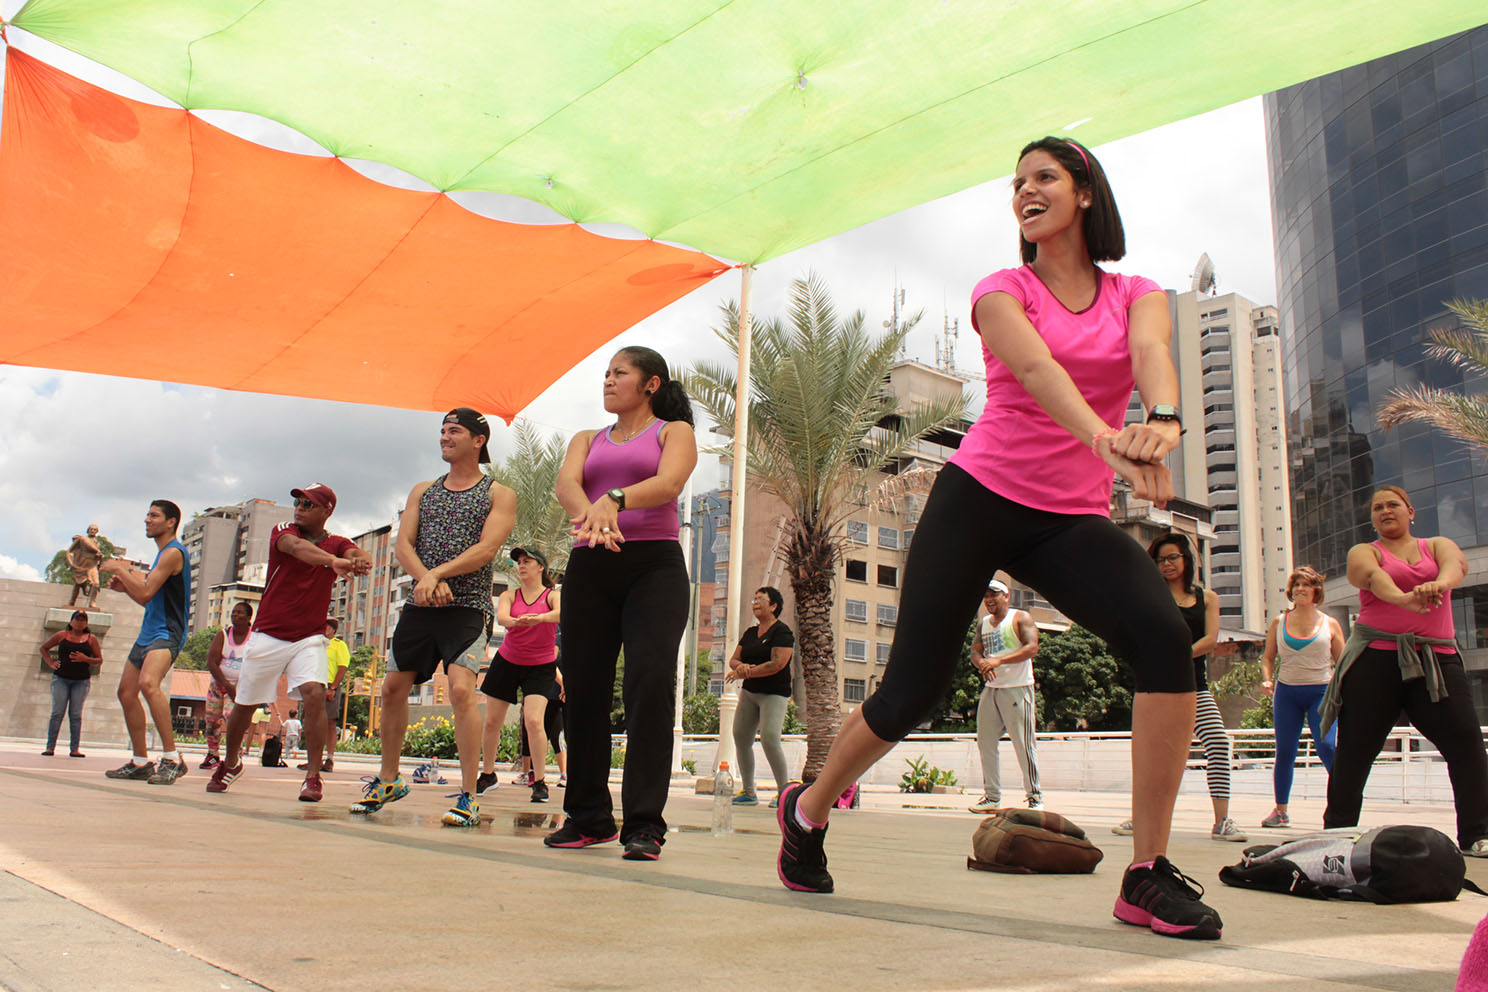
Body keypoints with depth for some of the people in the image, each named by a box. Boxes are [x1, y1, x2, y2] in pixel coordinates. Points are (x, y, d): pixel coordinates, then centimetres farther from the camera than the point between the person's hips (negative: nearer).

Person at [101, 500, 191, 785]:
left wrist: (120, 569, -7)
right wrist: (125, 587, 13)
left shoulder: (173, 552, -11)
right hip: (148, 632, 11)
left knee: (148, 683, -32)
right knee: (126, 692, 11)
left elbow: (146, 592, -19)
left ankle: (172, 759, -31)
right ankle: (140, 762, 21)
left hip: (167, 633, -11)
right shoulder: (162, 554, 21)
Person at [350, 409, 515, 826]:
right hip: (419, 605, 6)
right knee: (393, 687, 9)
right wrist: (426, 579, -15)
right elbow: (403, 544, 5)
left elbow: (486, 549, -11)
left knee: (461, 688, -21)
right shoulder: (423, 491, 17)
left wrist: (437, 575, -22)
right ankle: (388, 779, 28)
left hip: (467, 607, -6)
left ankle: (468, 796, -16)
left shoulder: (499, 495, 2)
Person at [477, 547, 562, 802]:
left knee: (534, 720, -18)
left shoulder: (552, 595, -5)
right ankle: (488, 774, 27)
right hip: (506, 661, 3)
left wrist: (539, 618, -48)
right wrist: (515, 621, -43)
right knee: (491, 721, 7)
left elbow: (561, 613, -28)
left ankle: (539, 781, -7)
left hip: (541, 666, -3)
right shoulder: (509, 596, 2)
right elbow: (501, 617, -19)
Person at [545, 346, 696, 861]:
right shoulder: (587, 440, 22)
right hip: (590, 567, 4)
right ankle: (588, 816, 13)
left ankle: (644, 823, -11)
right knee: (583, 688, 1)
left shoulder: (674, 432, 11)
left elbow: (669, 482, -12)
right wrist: (590, 514, -25)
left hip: (655, 564, -4)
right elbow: (566, 482, -1)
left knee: (650, 684, -16)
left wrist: (616, 499, -31)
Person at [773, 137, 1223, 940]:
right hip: (980, 497, -2)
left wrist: (1163, 421, -40)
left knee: (1164, 638, -25)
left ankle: (1149, 876, -15)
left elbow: (1151, 354, -16)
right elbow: (1035, 367, -21)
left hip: (1072, 519, 2)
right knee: (912, 690, -3)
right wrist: (1105, 437, -42)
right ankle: (808, 809, 26)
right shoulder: (1003, 292, 1)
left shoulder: (1135, 295, 9)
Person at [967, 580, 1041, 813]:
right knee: (985, 743, 5)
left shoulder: (1020, 618, -3)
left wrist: (999, 661, -22)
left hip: (1017, 689, -6)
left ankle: (1034, 796, 3)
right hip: (990, 688, 6)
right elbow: (975, 651, 13)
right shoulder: (983, 623, 16)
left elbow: (1032, 647, -15)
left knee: (1023, 745, -6)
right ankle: (992, 796, 13)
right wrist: (982, 664, -12)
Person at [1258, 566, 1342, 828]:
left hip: (1321, 691, -2)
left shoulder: (1330, 624, 5)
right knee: (1284, 752, 3)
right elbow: (1268, 657, 13)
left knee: (1326, 746, -17)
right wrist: (1267, 679, -5)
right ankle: (1281, 810, 14)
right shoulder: (1279, 622, 8)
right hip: (1286, 691, 2)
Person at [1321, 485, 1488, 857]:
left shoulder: (1437, 546, 14)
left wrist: (1439, 583, -37)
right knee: (1354, 749, 1)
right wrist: (1403, 598, -39)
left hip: (1436, 658, 1)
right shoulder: (1364, 553, 9)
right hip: (1376, 657, -1)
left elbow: (1456, 563, -11)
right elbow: (1374, 576, -16)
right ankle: (1337, 833, 12)